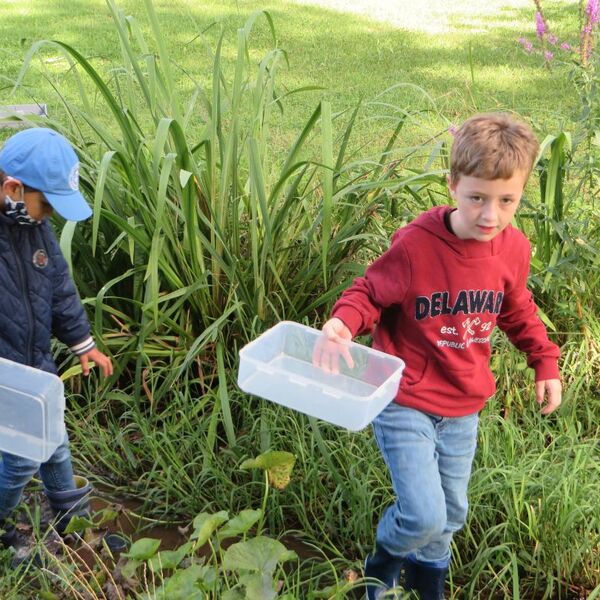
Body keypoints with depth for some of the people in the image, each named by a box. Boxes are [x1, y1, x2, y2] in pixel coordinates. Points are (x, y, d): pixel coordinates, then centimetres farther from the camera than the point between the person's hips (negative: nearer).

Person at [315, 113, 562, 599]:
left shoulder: (513, 249, -5)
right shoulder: (416, 244, -23)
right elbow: (369, 292, -11)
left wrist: (545, 363, 12)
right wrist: (343, 323, -31)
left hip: (463, 408, 6)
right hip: (406, 403, -5)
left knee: (452, 514, 20)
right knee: (424, 516, -13)